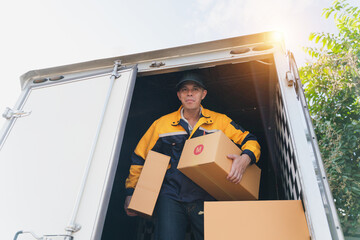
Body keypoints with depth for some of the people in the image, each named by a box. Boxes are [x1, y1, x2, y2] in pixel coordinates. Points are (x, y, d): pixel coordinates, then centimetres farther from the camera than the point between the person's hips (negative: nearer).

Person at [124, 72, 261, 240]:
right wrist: (131, 192, 15)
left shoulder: (220, 121, 8)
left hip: (205, 197, 1)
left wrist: (245, 159, -14)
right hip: (170, 196, 0)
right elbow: (139, 157, 17)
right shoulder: (162, 124, 10)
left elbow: (251, 142, 9)